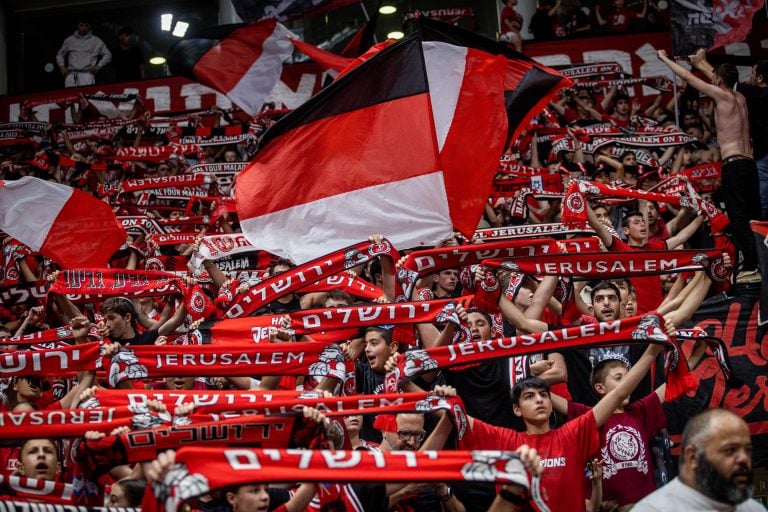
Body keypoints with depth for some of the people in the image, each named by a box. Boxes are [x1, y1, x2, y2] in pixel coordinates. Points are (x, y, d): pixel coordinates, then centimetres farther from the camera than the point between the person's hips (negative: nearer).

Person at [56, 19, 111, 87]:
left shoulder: (96, 41, 11)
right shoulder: (69, 40, 17)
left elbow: (107, 55, 13)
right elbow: (60, 54, 27)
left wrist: (99, 66, 0)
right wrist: (62, 66, 10)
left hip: (87, 74, -2)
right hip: (71, 74, 2)